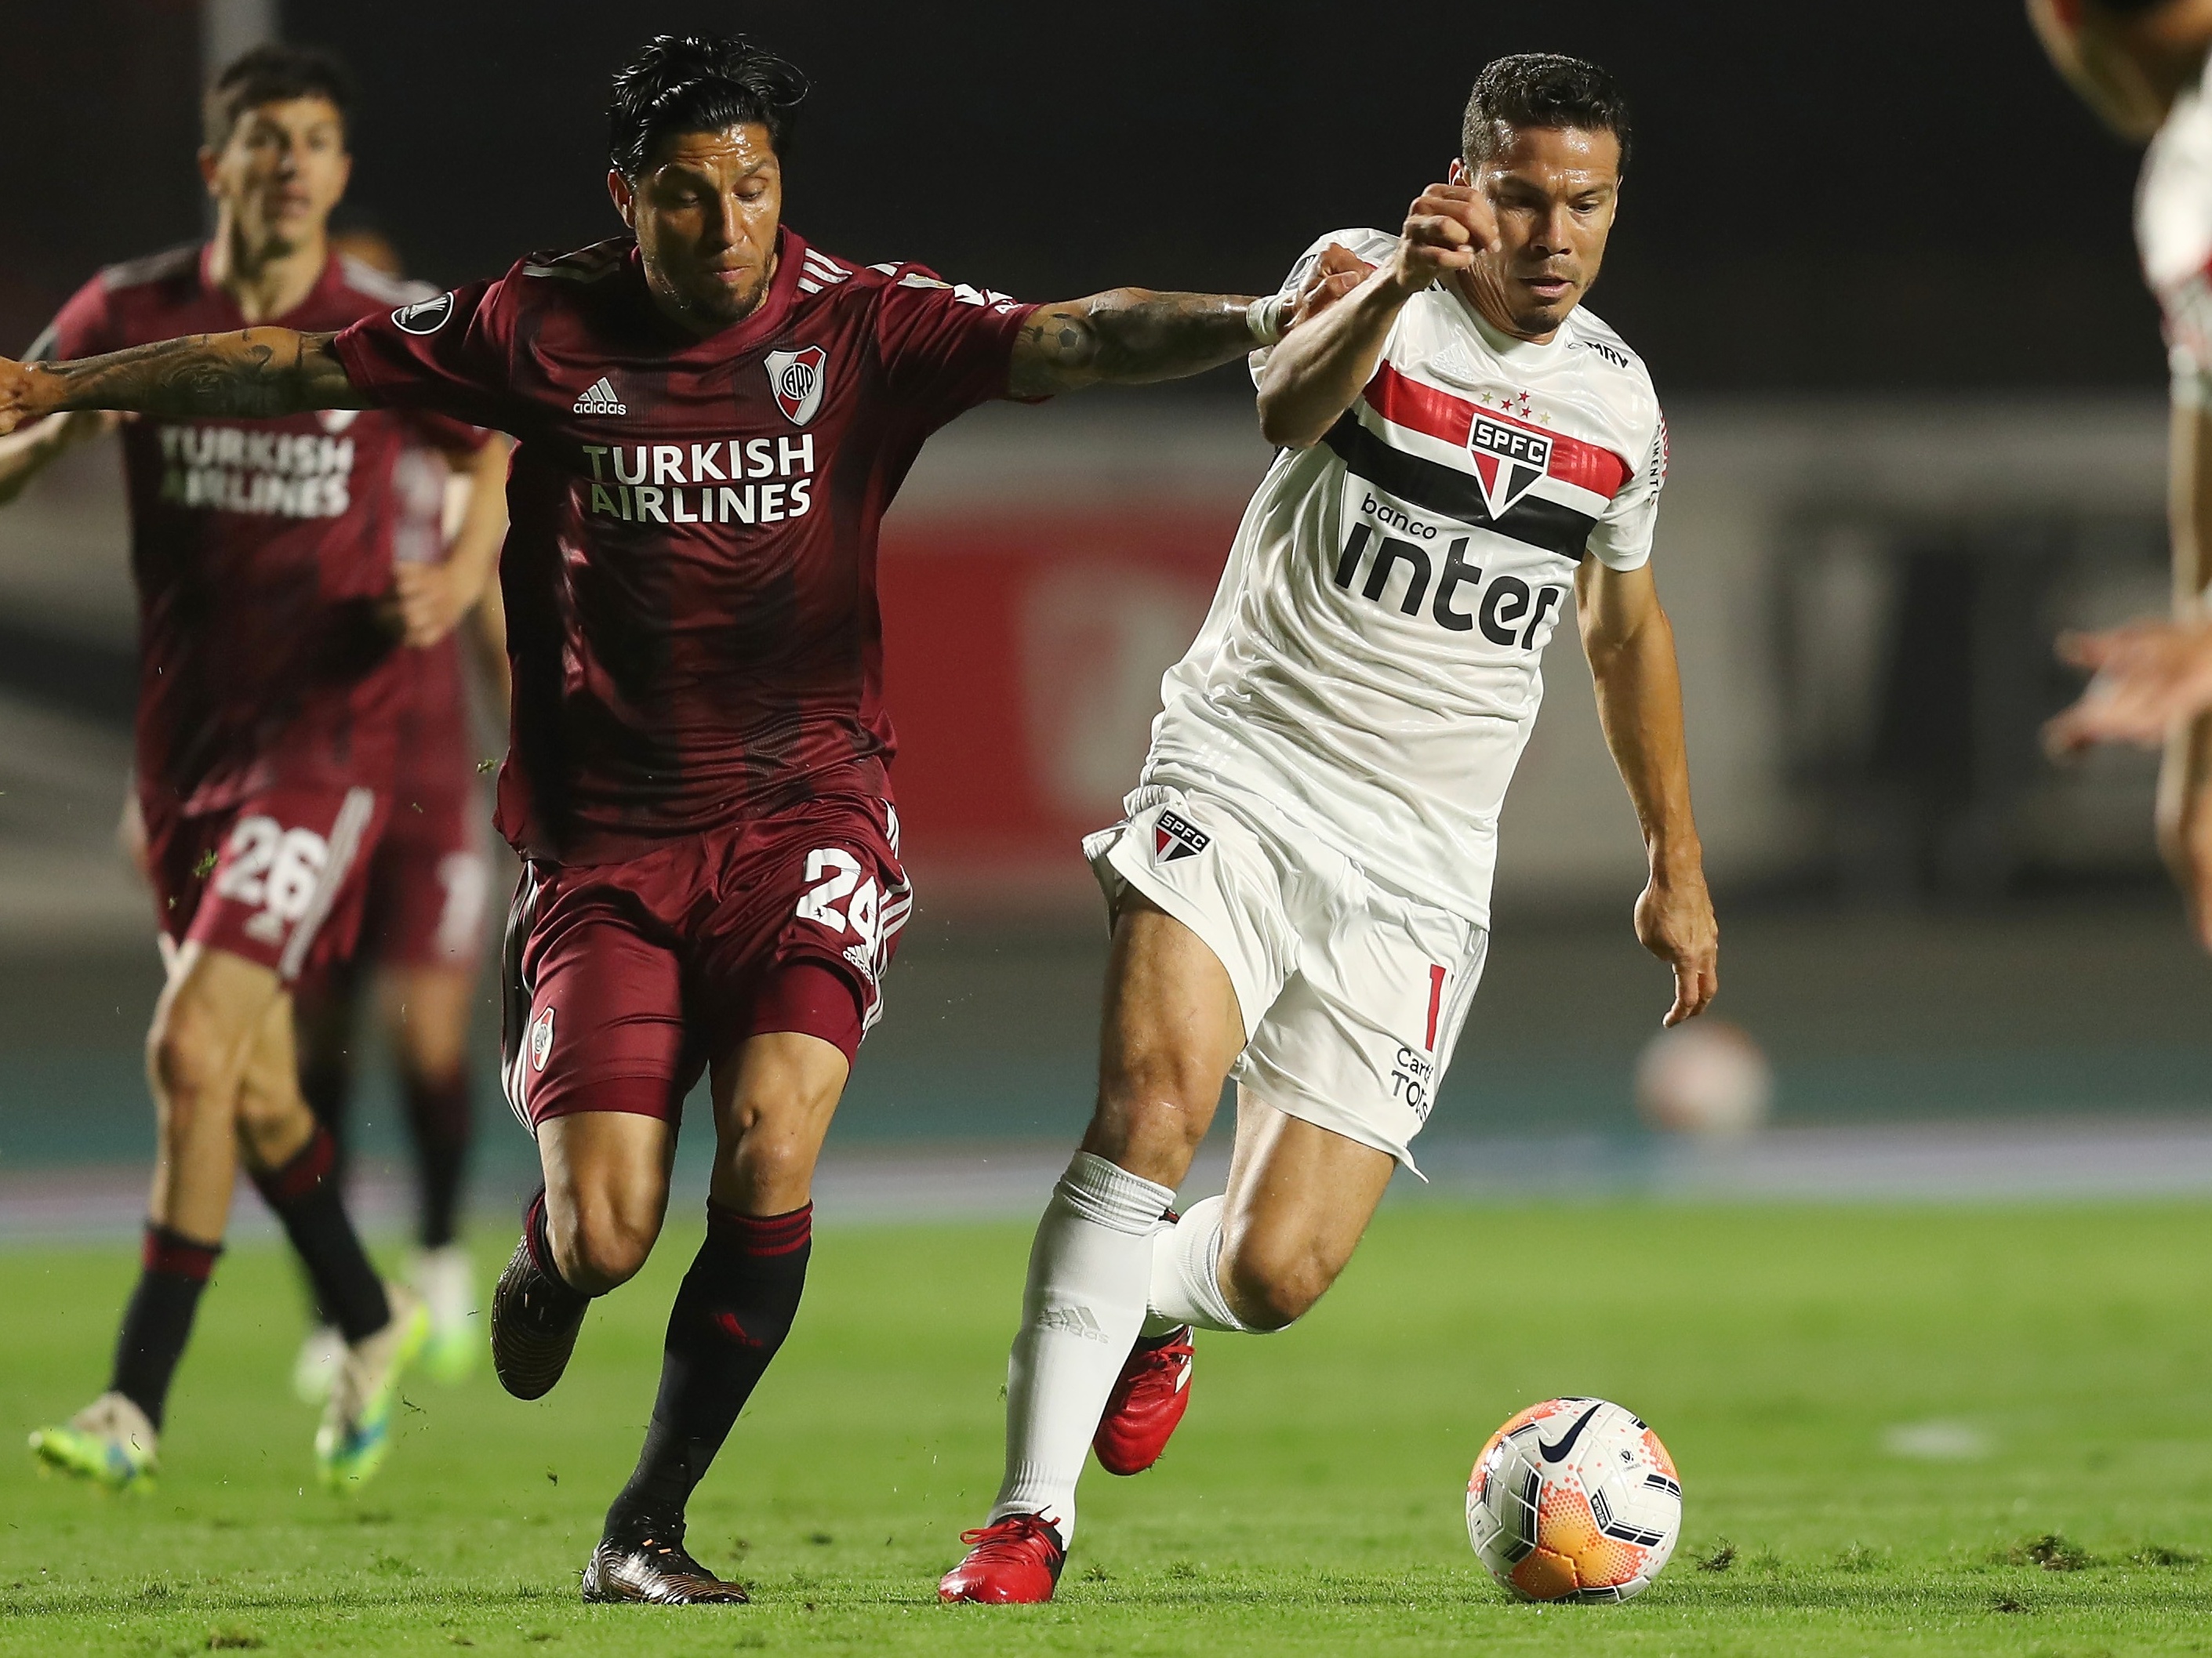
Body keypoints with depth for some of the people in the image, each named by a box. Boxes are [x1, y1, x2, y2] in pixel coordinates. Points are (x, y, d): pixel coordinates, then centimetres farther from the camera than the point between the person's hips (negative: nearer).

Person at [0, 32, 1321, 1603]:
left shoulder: (862, 324, -4)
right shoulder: (541, 331, -1)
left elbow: (1066, 342, -18)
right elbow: (299, 366, 8)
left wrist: (1254, 322, -35)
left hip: (803, 815, 0)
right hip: (608, 836, 1)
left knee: (771, 1141, -21)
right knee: (605, 1241, -9)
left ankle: (648, 1529, -2)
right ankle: (546, 1257, 33)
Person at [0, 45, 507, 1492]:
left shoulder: (392, 337, -5)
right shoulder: (132, 318, -1)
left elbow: (499, 452, 11)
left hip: (325, 735, -4)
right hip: (186, 739, 4)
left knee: (192, 1052, -16)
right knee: (253, 1087, 14)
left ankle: (138, 1401, -9)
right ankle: (371, 1324, 39)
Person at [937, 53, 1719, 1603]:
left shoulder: (1620, 400, 8)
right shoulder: (1367, 279, -5)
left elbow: (1627, 628, 24)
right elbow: (1290, 401, -29)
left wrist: (1679, 865, 28)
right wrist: (1398, 283, -48)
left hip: (1414, 871, 3)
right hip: (1241, 778, -3)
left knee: (1277, 1273, -6)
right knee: (1154, 1102, -28)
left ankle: (1154, 1305, 32)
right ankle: (1031, 1515, -22)